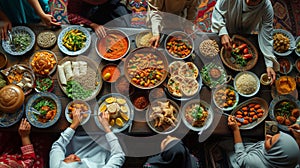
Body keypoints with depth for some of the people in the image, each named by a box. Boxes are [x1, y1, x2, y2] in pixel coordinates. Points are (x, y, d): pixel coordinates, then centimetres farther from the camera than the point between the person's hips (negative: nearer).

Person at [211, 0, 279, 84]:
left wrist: (269, 65, -35)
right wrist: (222, 33, -39)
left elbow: (266, 37, -31)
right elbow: (217, 10, -26)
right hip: (225, 32, 0)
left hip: (244, 36, 0)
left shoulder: (267, 8, -36)